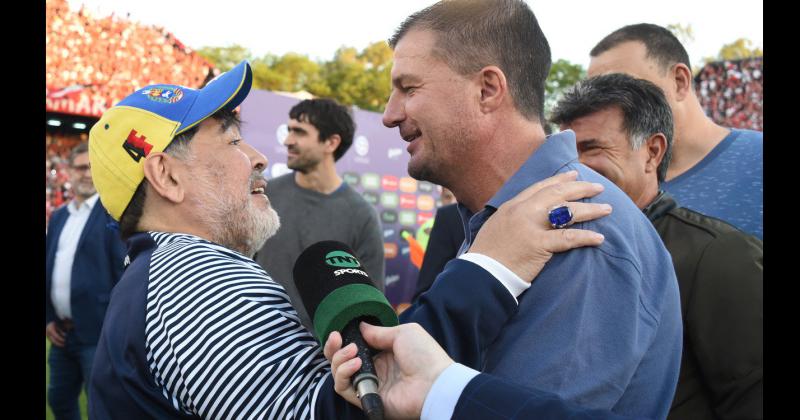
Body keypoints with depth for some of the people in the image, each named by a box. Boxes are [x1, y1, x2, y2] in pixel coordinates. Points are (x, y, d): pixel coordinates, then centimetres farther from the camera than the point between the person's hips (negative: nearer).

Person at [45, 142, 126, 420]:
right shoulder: (58, 216, 13)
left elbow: (125, 271, -12)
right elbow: (47, 267, 16)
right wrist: (48, 317, 8)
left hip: (98, 332, -7)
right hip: (62, 332, 7)